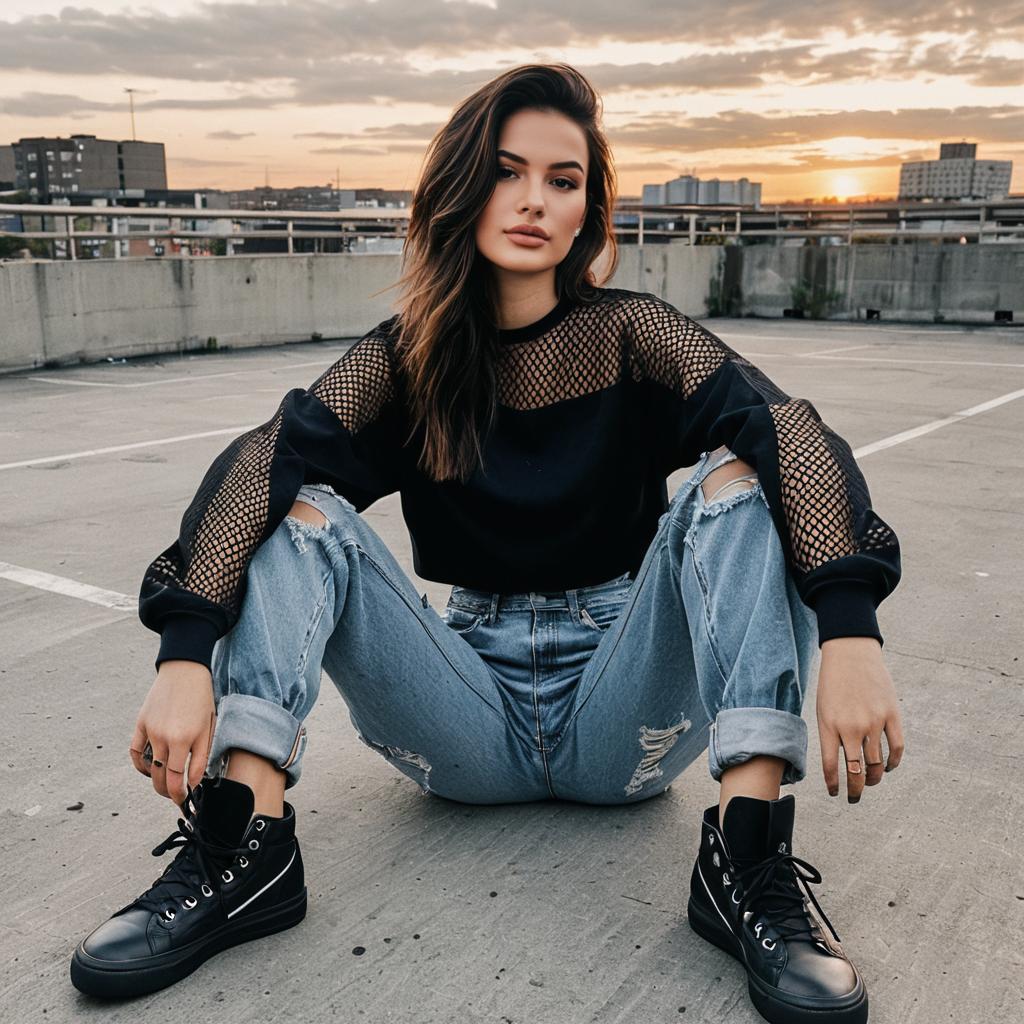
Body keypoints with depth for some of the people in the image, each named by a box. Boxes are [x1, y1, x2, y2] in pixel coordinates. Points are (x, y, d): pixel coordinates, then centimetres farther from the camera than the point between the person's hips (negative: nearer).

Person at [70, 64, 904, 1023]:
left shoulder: (628, 331, -3)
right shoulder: (406, 357, 0)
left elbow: (788, 429, -21)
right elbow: (261, 462, -18)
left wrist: (850, 631, -38)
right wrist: (186, 654, -35)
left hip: (622, 716, -1)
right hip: (475, 707, 1)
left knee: (738, 474, -23)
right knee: (299, 510, -15)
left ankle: (749, 854, -32)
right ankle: (246, 845, -27)